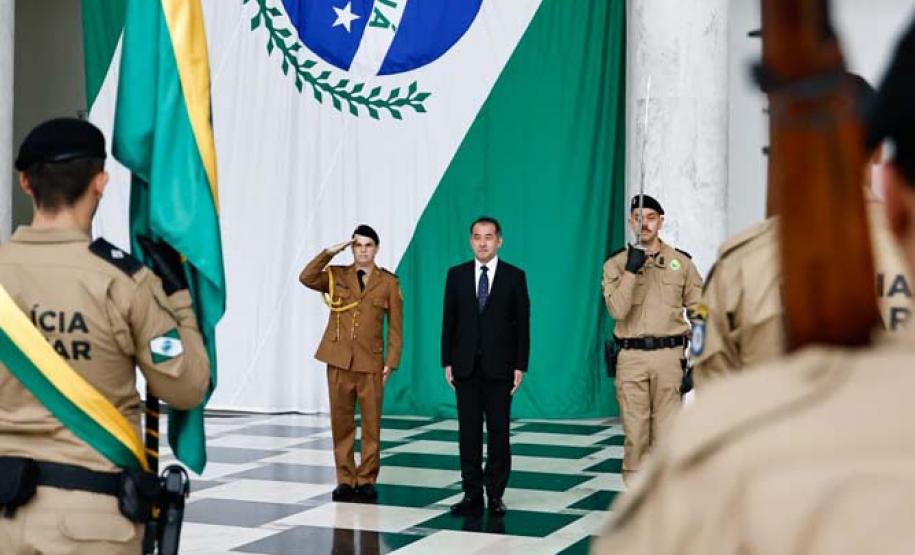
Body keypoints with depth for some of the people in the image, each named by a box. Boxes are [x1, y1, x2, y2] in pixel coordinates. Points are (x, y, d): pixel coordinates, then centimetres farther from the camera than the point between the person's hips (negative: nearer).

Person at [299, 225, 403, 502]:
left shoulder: (388, 282, 3)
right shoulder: (336, 276, 7)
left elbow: (395, 327, 3)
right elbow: (306, 278, -12)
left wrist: (391, 363, -4)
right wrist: (329, 252, -12)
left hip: (370, 363, -1)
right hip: (339, 360, 1)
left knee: (371, 423, 0)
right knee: (342, 422, 5)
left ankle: (366, 479, 10)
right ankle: (345, 480, 13)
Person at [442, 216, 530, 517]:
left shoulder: (515, 276, 1)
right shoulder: (457, 275, 7)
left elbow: (522, 323, 0)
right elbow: (449, 321, 7)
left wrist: (520, 366, -5)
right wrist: (447, 362, 1)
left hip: (499, 366, -2)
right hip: (465, 365, 2)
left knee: (498, 431, 1)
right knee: (468, 431, 3)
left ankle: (495, 494, 8)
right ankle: (472, 494, 8)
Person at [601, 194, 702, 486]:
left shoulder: (681, 262, 7)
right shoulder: (616, 263, 5)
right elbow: (617, 310, -9)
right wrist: (631, 270, -17)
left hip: (668, 354, 0)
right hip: (631, 355, 0)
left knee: (667, 433, -3)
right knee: (635, 432, 1)